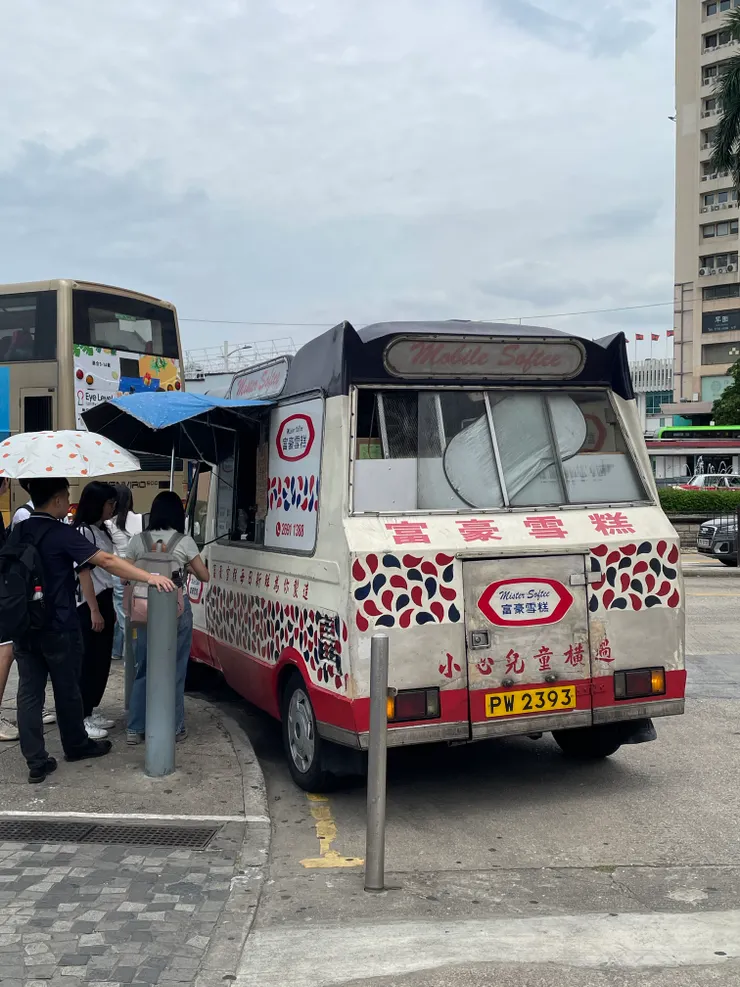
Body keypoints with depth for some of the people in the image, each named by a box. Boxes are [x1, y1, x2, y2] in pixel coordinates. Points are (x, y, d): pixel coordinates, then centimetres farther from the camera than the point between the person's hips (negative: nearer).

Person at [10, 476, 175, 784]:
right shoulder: (61, 534, -16)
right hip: (58, 629, -6)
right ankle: (76, 745, 29)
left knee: (29, 692, 6)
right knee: (66, 690, 12)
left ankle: (36, 762, 6)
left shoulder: (18, 532, 5)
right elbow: (106, 561, -25)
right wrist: (150, 577, -28)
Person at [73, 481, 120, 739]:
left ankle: (93, 711, 22)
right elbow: (84, 573, -18)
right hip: (88, 604, -9)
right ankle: (83, 718, 3)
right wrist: (94, 610, -18)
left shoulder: (101, 530, 13)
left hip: (104, 600, 9)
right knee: (88, 662, -4)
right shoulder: (83, 532, -15)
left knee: (102, 660, 12)